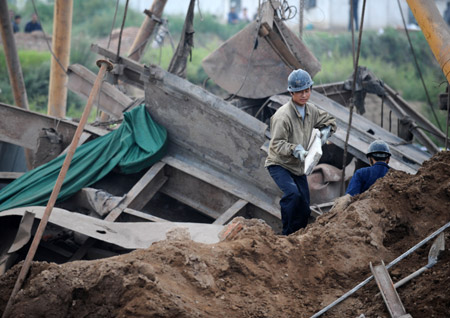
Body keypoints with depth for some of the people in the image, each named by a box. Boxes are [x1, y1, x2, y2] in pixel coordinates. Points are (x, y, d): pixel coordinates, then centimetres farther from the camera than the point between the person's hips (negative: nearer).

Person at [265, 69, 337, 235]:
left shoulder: (311, 110, 2)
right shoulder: (283, 115, -22)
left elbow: (329, 120, 20)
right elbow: (276, 144, -24)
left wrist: (325, 131, -2)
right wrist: (295, 150, -38)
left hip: (298, 166, 8)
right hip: (279, 164, -8)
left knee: (304, 209, 7)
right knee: (292, 194, -32)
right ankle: (287, 235, -22)